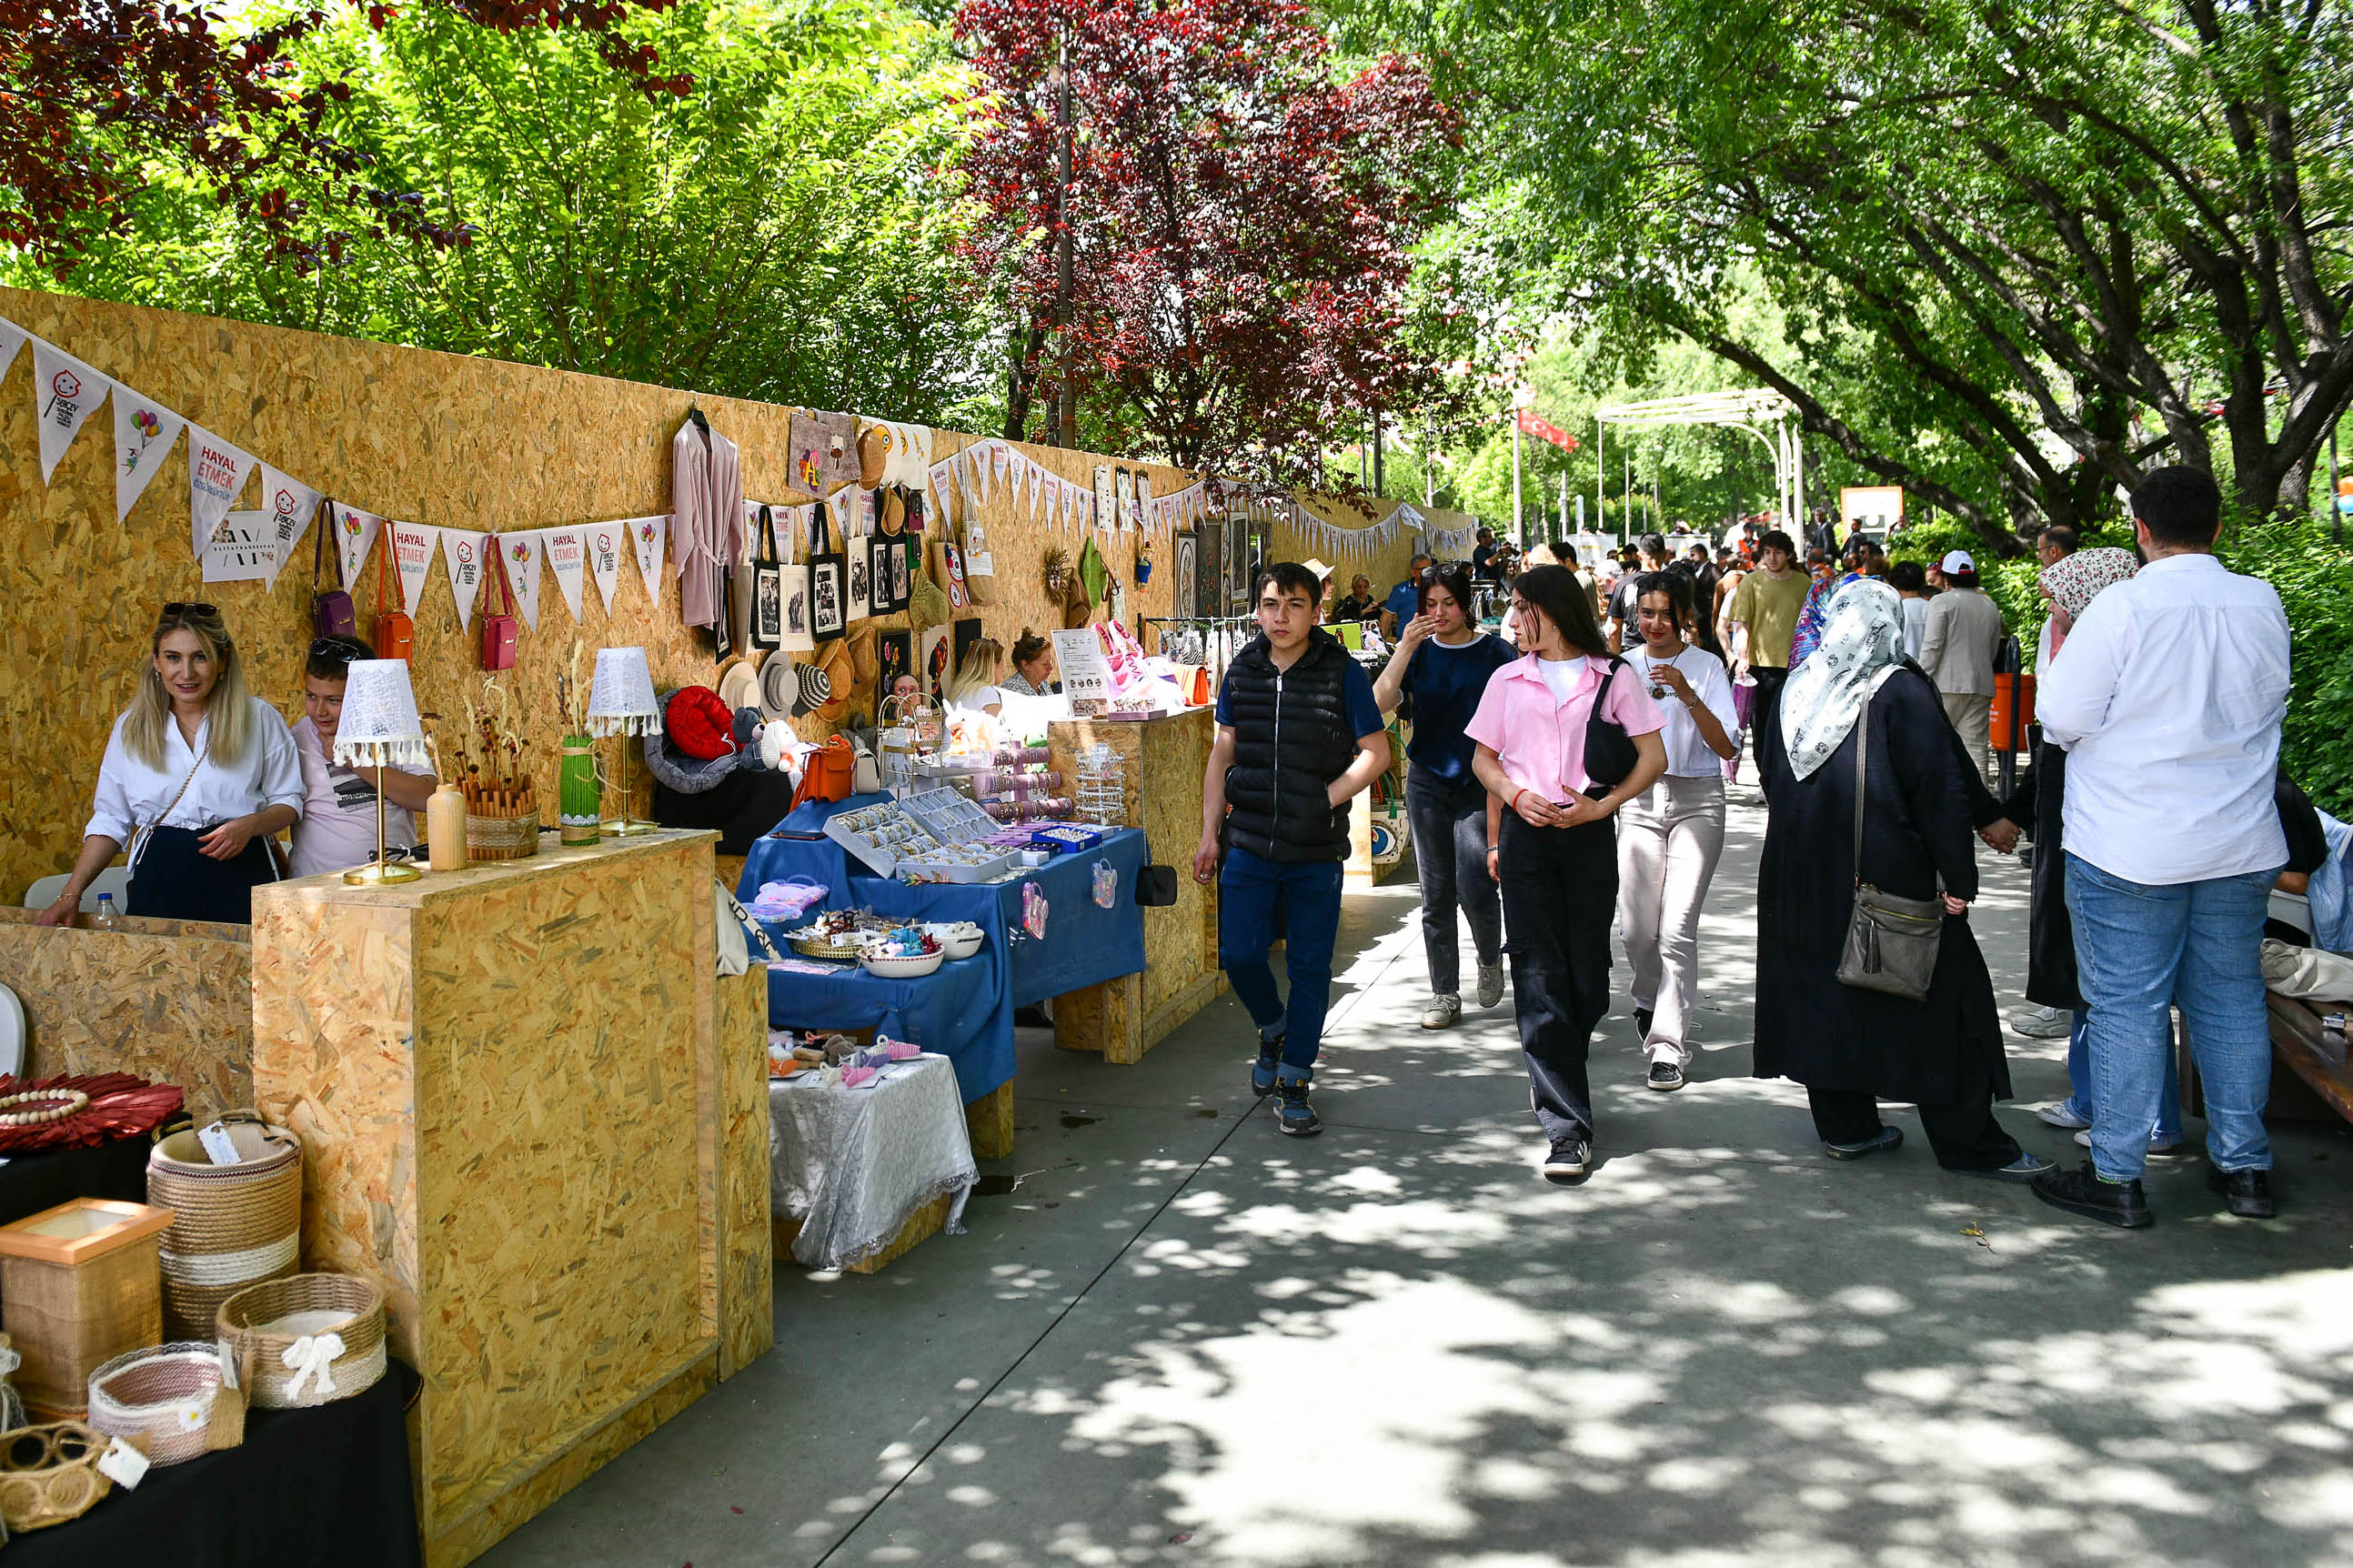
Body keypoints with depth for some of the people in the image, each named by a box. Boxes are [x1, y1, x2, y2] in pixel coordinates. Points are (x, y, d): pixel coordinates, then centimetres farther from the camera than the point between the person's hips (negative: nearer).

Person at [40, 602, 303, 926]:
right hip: (158, 883, 2)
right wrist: (71, 894, 4)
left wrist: (250, 825, -14)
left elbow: (289, 801, 7)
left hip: (240, 882, -1)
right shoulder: (130, 727, 9)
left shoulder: (259, 718, 1)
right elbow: (111, 820, 13)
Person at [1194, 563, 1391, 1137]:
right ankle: (1274, 1027, 30)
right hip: (1249, 842, 2)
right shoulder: (1242, 671, 5)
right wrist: (1210, 834, 6)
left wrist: (1324, 800, -12)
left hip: (1316, 849, -2)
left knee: (1310, 966, 5)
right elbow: (1222, 756, 11)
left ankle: (1292, 1084, 18)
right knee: (1239, 953, -2)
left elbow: (1375, 752, -3)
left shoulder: (1342, 673, -4)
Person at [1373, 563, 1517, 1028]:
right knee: (1435, 893, 5)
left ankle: (1490, 958, 22)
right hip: (1427, 780, 3)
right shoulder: (1419, 650, 4)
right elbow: (1381, 703, -9)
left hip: (1479, 783, -2)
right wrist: (1405, 648, -18)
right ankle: (1445, 993, 15)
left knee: (1475, 888, -10)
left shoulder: (1495, 653, -2)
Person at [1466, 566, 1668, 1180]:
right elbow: (1483, 758, 15)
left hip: (1589, 834, -1)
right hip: (1525, 834, 1)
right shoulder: (1508, 680, 11)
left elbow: (1653, 757, 0)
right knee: (1539, 975, -5)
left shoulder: (1613, 676, 3)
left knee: (1587, 974, 4)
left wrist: (1599, 806, -12)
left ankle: (1560, 1077, 33)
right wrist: (1516, 796, -5)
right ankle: (1567, 1127, -4)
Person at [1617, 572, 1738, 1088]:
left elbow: (1727, 746, -10)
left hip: (1696, 801, -3)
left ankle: (1669, 1043, -4)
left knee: (1677, 927, -11)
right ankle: (1650, 1000, 34)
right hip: (1640, 799, 3)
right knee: (1636, 926, 3)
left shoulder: (1707, 666, -1)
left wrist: (1688, 696, -20)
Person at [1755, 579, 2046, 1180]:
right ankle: (1969, 1145, 8)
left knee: (1823, 992, 13)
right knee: (1937, 998, 3)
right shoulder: (1903, 691, -11)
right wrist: (1957, 877, -9)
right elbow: (1941, 788, -14)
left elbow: (1770, 773, 16)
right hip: (1887, 872, -5)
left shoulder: (1796, 688, 6)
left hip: (1801, 876, 6)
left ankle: (1844, 1125, 20)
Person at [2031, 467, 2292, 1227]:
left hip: (2130, 849, -5)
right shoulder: (2263, 603, 2)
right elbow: (2270, 705, 18)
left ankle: (2117, 1178, 8)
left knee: (2127, 1007, 2)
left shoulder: (2121, 608, -15)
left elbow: (2064, 720, -11)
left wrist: (2061, 635, 1)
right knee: (2231, 999, 14)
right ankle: (2244, 1167, 25)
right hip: (2241, 845, 5)